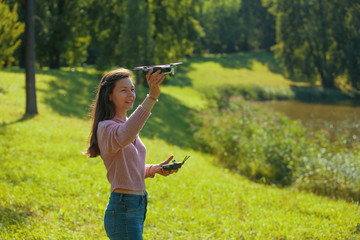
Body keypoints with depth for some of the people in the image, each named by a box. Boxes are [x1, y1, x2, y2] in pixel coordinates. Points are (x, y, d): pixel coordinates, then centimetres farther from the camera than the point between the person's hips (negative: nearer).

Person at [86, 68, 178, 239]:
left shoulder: (126, 124, 15)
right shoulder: (106, 128, -14)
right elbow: (124, 137, -39)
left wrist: (155, 169, 3)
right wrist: (151, 97, -48)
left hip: (137, 206, 9)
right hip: (122, 209, -9)